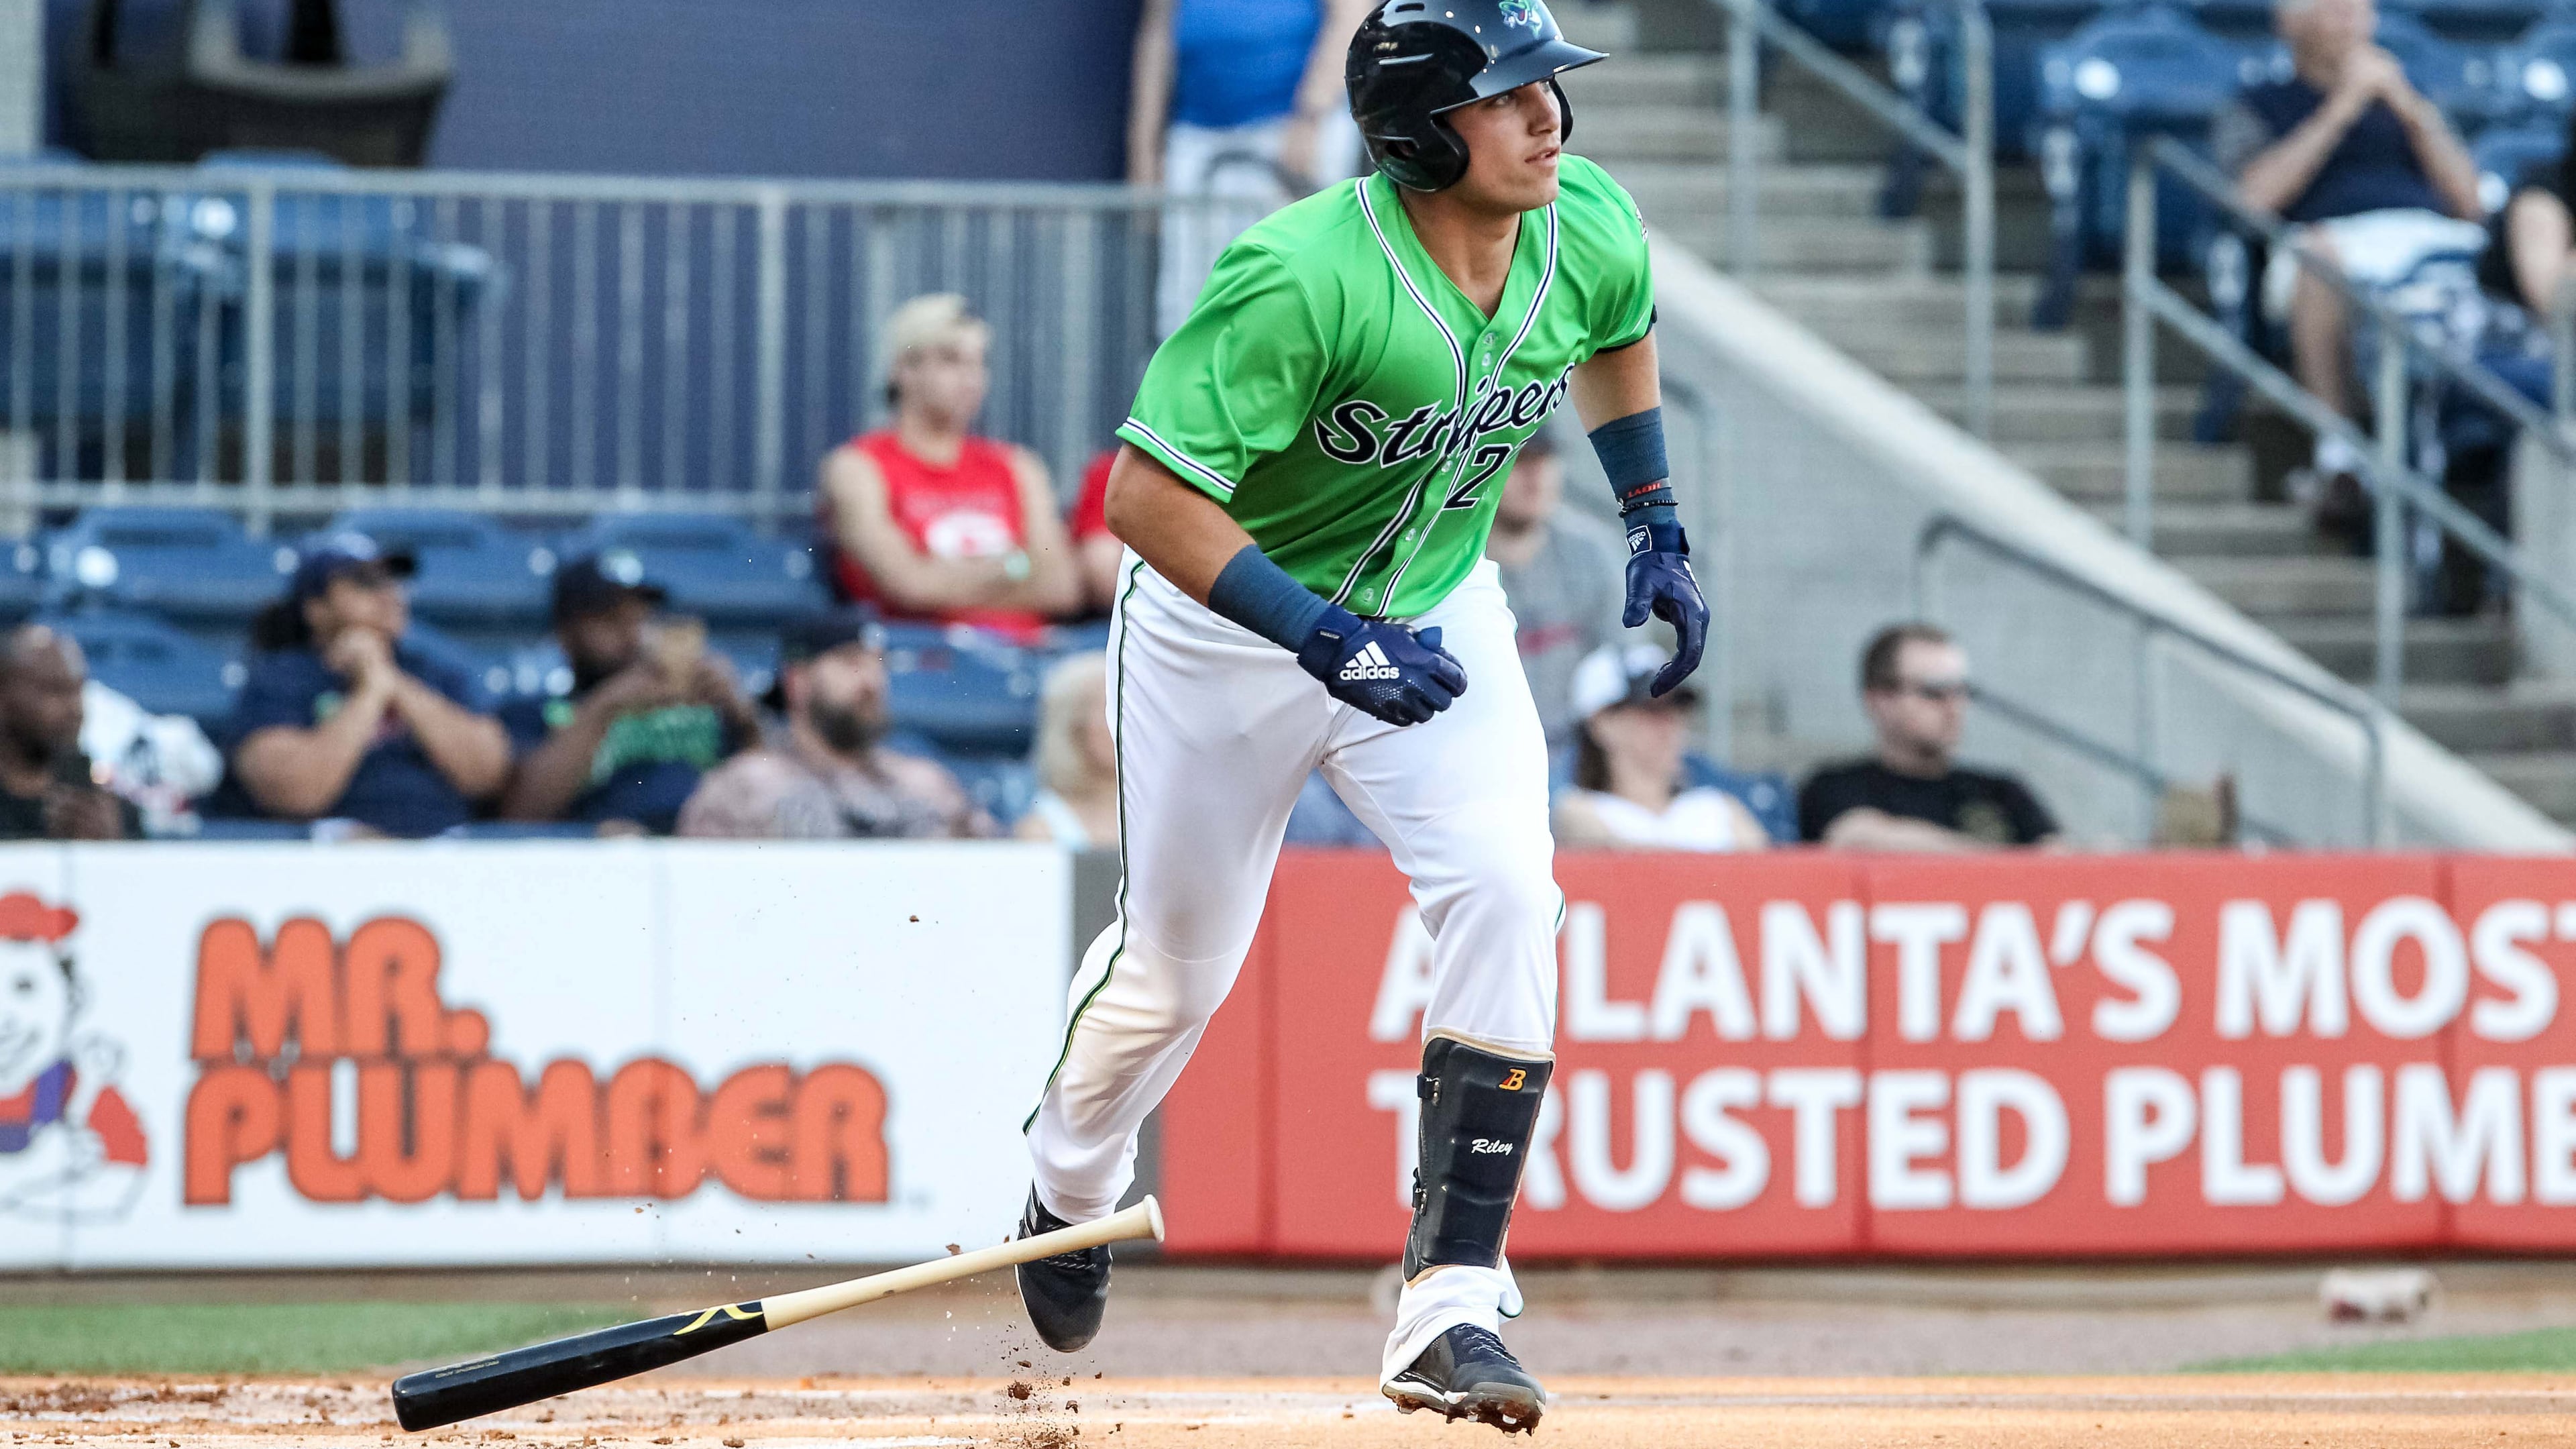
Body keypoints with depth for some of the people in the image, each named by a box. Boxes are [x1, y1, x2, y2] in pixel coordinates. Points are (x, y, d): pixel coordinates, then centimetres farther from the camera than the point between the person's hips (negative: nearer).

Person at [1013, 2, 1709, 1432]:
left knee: (1507, 895, -20)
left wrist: (1656, 528, 8)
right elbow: (1146, 494, -33)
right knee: (1179, 961, 12)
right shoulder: (1301, 277, -34)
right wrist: (1329, 639, -39)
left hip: (1433, 614, 4)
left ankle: (1450, 1305, -18)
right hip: (1225, 625, -4)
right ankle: (1070, 1183, 47)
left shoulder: (1590, 231, -15)